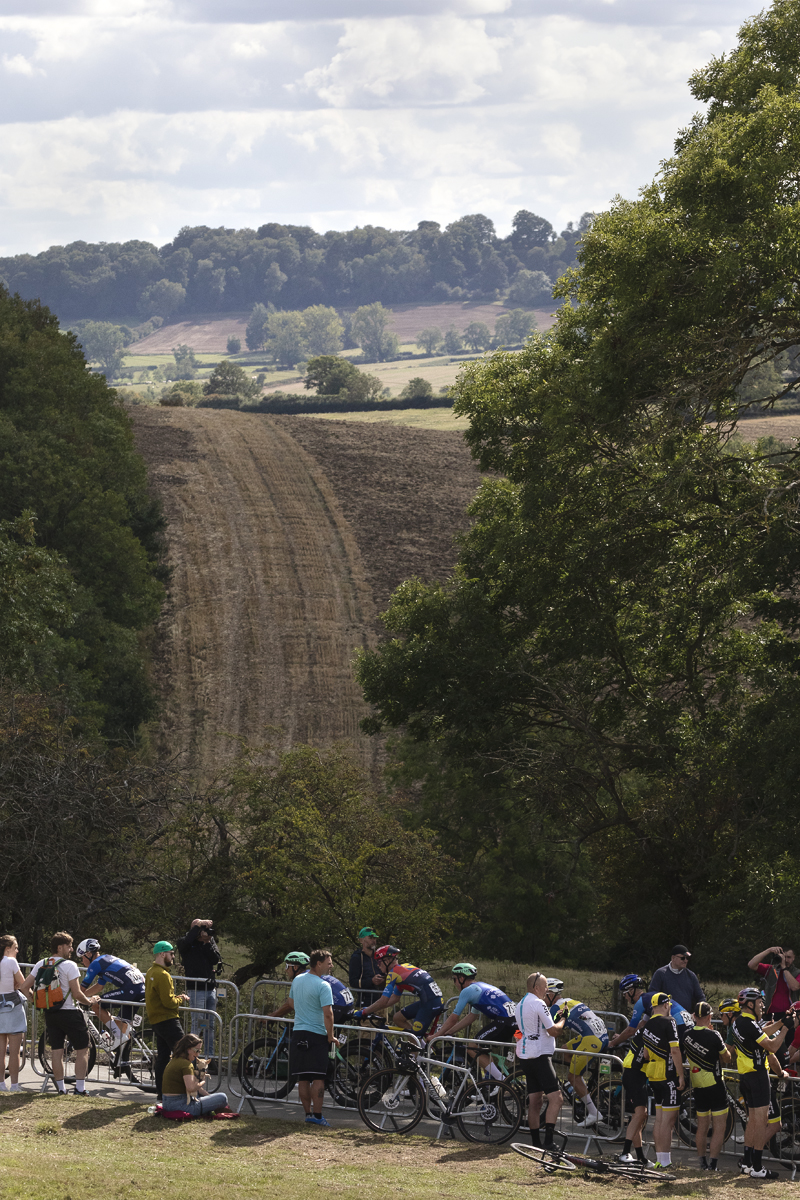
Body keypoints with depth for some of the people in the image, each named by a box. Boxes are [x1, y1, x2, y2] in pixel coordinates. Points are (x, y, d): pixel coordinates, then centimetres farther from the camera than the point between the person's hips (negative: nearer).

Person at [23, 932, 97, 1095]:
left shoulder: (40, 964, 5)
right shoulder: (69, 965, -13)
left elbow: (25, 987, 5)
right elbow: (77, 994, -17)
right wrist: (89, 1001, 2)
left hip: (49, 1013, 6)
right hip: (69, 1013, -6)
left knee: (57, 1051, 10)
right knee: (82, 1050, 4)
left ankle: (61, 1089, 12)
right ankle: (80, 1088, -2)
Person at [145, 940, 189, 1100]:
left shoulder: (150, 973, 15)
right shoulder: (162, 975, -18)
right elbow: (168, 1002, -22)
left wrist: (176, 998, 12)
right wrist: (180, 999, -3)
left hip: (156, 1020, 10)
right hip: (168, 1020, -10)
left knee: (162, 1056, 12)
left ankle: (161, 1092, 13)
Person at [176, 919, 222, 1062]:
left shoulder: (210, 943, 11)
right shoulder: (186, 944, -3)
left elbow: (216, 960, -1)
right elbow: (185, 942, -27)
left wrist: (209, 942, -9)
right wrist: (198, 925, -21)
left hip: (210, 988, 6)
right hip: (196, 989, -6)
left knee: (210, 1025, 9)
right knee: (197, 1024, -6)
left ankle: (209, 1056, 16)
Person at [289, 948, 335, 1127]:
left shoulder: (297, 980, 9)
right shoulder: (323, 985, -14)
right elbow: (328, 1013, -20)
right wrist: (330, 1036, -10)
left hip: (298, 1032, 7)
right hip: (317, 1034, -7)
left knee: (303, 1078, 8)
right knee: (318, 1078, -5)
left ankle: (307, 1113, 10)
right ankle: (317, 1115, -8)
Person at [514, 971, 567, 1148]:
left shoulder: (520, 1005, 16)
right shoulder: (538, 1004, -14)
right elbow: (553, 1031, -15)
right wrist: (562, 1021, 4)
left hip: (524, 1054, 10)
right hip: (540, 1055, -10)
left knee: (534, 1101, 12)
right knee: (555, 1098, -13)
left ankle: (535, 1141, 12)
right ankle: (548, 1140, -22)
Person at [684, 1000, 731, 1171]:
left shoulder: (687, 1036, 0)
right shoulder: (713, 1035, -16)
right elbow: (727, 1058, -7)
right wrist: (723, 1045, 11)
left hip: (697, 1087, 6)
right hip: (715, 1086, -6)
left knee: (702, 1126, 15)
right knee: (719, 1126, -1)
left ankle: (702, 1162, 19)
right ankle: (712, 1163, -8)